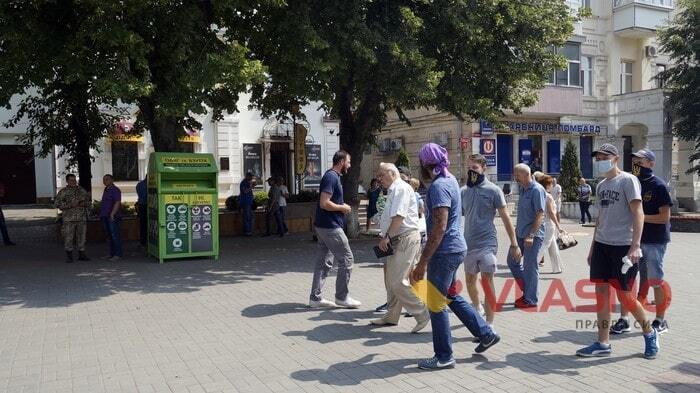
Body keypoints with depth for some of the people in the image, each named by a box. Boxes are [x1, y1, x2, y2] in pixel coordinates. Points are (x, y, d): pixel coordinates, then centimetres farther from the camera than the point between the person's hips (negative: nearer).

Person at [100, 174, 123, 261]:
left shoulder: (115, 190, -9)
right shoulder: (106, 190, 20)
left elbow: (117, 202, -19)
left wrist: (112, 214, -26)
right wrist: (102, 215, 20)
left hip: (113, 217, -10)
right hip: (105, 217, 10)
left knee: (115, 235, -8)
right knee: (109, 236, 12)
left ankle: (118, 254, -6)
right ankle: (112, 254, 18)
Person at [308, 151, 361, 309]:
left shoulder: (332, 176, 15)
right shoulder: (331, 177, -16)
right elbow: (324, 203, -24)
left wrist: (342, 206, 10)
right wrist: (343, 208, -12)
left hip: (324, 226, 10)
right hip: (330, 227, -10)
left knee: (324, 262, 11)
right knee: (347, 259, -1)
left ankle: (315, 297, 15)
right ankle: (342, 297, 8)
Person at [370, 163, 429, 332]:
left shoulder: (401, 188, -12)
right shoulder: (394, 191, 20)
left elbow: (399, 216, -21)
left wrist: (387, 236, -18)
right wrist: (386, 238, 14)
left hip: (406, 239, -11)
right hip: (397, 240, 11)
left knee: (397, 282, -13)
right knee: (391, 279, 16)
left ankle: (422, 314, -5)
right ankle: (391, 316, 26)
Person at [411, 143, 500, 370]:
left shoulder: (438, 186, -20)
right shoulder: (450, 179, 10)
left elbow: (439, 227, -26)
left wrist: (423, 262, -25)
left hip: (445, 251, -10)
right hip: (455, 248, 10)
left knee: (436, 305, 1)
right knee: (451, 297, 21)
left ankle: (444, 357, 12)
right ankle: (486, 334, 29)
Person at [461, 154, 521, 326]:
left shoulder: (493, 190, -6)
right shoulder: (464, 191, 6)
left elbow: (505, 217, -3)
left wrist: (514, 243, -5)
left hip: (487, 243, -5)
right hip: (469, 244, 5)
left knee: (487, 281, -10)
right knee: (470, 280, 17)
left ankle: (489, 324, -3)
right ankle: (477, 308, 43)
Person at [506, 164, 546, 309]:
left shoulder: (536, 190, -15)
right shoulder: (523, 189, 12)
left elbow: (540, 215, -20)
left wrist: (531, 235, -25)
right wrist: (517, 229, 23)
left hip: (533, 235, -9)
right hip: (520, 234, 9)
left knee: (530, 267, -1)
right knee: (512, 261, 14)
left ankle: (531, 299, 11)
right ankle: (527, 291, 27)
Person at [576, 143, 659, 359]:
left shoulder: (628, 180, -7)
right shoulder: (601, 185, 14)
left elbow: (638, 214, -14)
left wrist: (635, 246, -23)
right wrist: (593, 247, 18)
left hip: (623, 246, -7)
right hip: (602, 245, 7)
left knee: (625, 296, -1)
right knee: (601, 293, 5)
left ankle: (649, 333, 24)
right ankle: (603, 343, 13)